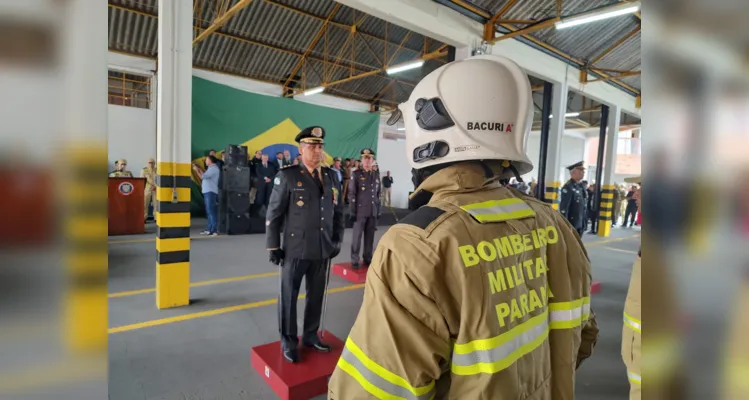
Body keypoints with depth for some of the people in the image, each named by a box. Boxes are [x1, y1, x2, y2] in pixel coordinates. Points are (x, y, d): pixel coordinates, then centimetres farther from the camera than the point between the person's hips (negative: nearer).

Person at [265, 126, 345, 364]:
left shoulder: (331, 177, 6)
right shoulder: (287, 176, -7)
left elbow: (338, 211, 12)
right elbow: (273, 214, -6)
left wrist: (337, 240, 8)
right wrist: (273, 247, -6)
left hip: (323, 250, 4)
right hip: (295, 249, -4)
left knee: (316, 295, 15)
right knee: (289, 296, 10)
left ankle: (310, 335, 34)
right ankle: (288, 341, 28)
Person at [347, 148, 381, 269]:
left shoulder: (376, 175, 11)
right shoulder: (356, 174, -1)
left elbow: (378, 194, 14)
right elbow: (351, 194, -5)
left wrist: (378, 210, 11)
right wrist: (352, 211, -9)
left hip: (373, 212, 4)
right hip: (360, 211, -4)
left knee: (370, 237, 7)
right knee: (357, 236, 1)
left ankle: (368, 258, 18)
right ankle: (354, 260, 9)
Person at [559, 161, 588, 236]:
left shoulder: (580, 186, 11)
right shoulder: (568, 187, -15)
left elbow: (582, 207, 16)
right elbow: (563, 208, -19)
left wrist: (583, 224, 15)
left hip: (579, 225, 9)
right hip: (570, 225, -8)